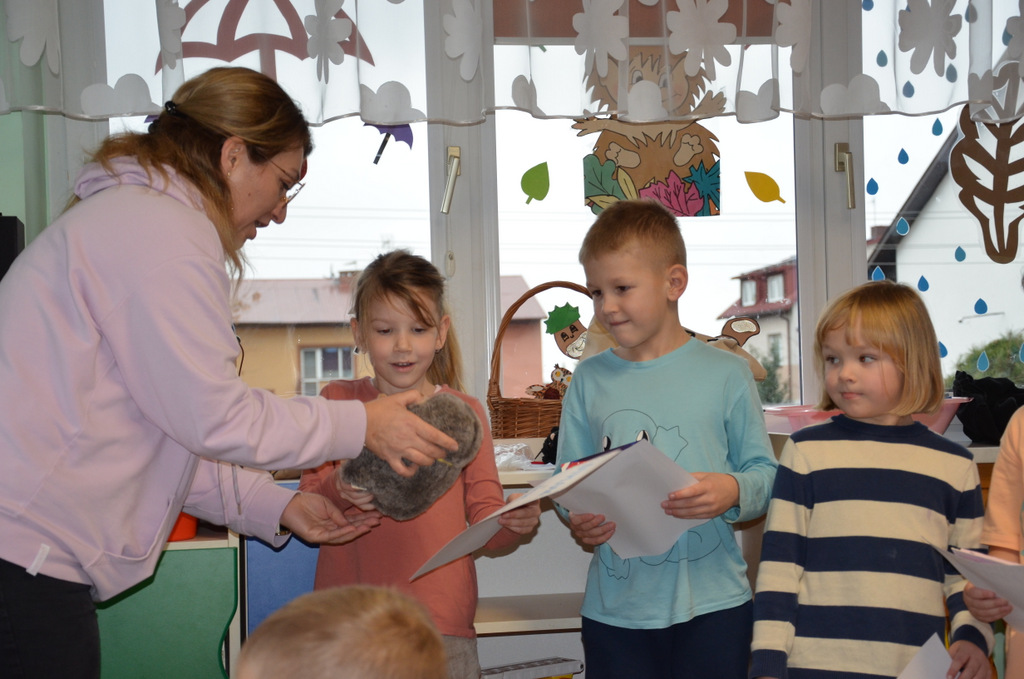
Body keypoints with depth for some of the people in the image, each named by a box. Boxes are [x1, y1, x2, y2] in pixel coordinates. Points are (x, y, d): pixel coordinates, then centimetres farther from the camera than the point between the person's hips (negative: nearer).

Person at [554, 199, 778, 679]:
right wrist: (578, 520, -14)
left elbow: (765, 474, 1)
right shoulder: (589, 379, 5)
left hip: (713, 606, -1)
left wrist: (733, 492, -19)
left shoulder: (726, 374, 0)